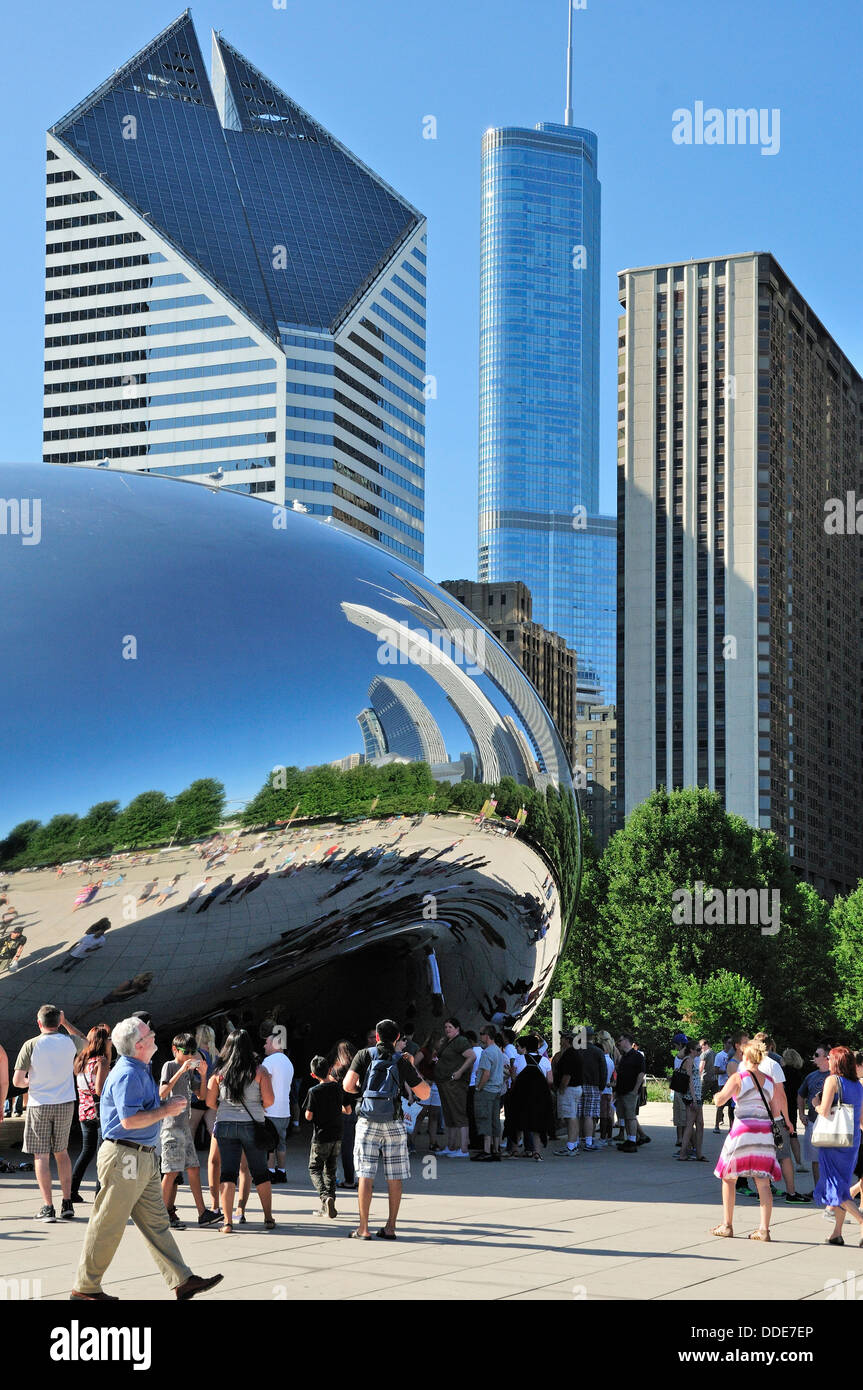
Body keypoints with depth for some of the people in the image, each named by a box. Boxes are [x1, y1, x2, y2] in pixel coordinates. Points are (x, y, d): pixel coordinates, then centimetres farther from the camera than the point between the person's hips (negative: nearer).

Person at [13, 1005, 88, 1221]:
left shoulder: (31, 1045, -10)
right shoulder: (69, 1042, -1)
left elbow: (17, 1080, -10)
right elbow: (84, 1041, 25)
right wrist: (66, 1022, 23)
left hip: (39, 1105, -3)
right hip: (65, 1104, 3)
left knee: (41, 1156, 1)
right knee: (61, 1152, 16)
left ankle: (47, 1207, -4)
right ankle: (67, 1203, 12)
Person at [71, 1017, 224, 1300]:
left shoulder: (141, 1070, 14)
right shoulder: (127, 1075, -19)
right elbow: (129, 1119, -26)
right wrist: (166, 1111, -17)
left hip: (144, 1158, 10)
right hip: (123, 1157, -10)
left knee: (156, 1223, 10)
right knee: (108, 1225, -1)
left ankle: (182, 1281, 12)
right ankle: (85, 1287, 9)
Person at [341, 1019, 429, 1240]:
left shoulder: (364, 1055, 2)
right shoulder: (402, 1062, 3)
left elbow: (348, 1086, -7)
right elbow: (424, 1094, 5)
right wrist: (414, 1068, 15)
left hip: (367, 1122, 0)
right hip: (394, 1124, 0)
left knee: (366, 1175, 1)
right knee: (395, 1178, 6)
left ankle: (363, 1228, -1)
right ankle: (390, 1227, 7)